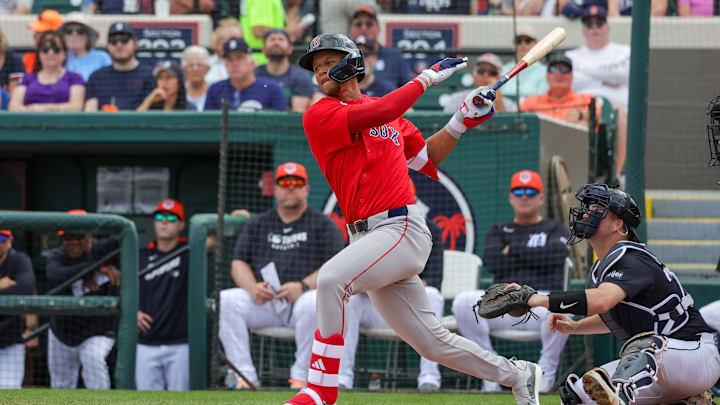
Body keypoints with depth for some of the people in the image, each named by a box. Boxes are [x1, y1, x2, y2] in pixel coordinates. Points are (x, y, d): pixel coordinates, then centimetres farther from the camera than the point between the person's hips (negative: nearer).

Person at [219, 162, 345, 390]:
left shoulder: (323, 224, 9)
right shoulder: (257, 224, 20)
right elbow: (239, 264, 13)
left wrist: (303, 286, -20)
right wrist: (252, 288, -10)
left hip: (303, 298, -3)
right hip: (263, 301, 3)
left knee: (313, 303, -39)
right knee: (225, 300, -24)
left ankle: (300, 376, -27)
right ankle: (245, 376, -24)